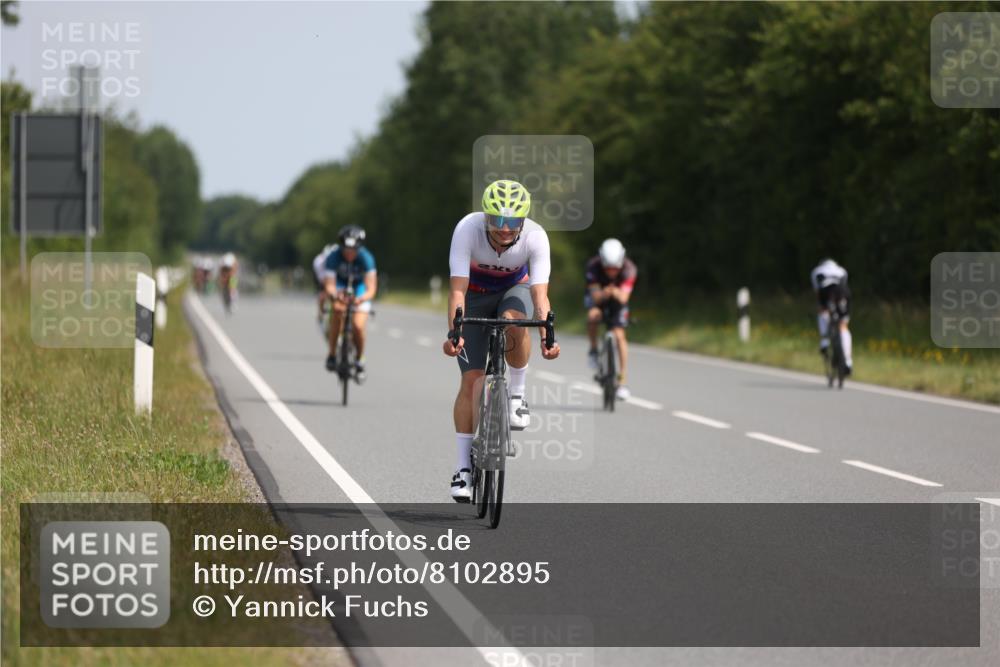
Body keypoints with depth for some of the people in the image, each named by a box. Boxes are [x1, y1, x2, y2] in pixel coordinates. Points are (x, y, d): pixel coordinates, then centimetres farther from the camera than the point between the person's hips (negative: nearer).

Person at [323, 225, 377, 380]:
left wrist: (362, 298, -58)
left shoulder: (365, 258, -31)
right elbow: (329, 286, -33)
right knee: (338, 309, -32)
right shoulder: (333, 257, -29)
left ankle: (360, 360, 10)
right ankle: (332, 354, -20)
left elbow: (371, 289, -37)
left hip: (360, 288, -1)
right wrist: (334, 295, -56)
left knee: (358, 326, -18)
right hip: (340, 285, 1)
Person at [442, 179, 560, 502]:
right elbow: (458, 289, -37)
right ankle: (463, 467, -3)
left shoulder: (535, 237, -31)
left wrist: (546, 337, -52)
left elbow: (539, 293, -37)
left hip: (515, 290, 0)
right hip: (476, 294, 0)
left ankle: (517, 394, -14)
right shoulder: (468, 229, -33)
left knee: (513, 321, -37)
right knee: (472, 379, -11)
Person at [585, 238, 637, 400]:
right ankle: (593, 350, -7)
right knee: (593, 316, -34)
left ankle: (622, 382, -9)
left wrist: (616, 293, -62)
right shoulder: (593, 266, -33)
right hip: (598, 296, 0)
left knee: (619, 335, -13)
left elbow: (624, 298, -40)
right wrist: (604, 294, -57)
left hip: (617, 299, 1)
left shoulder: (628, 268, -32)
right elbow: (596, 297, -35)